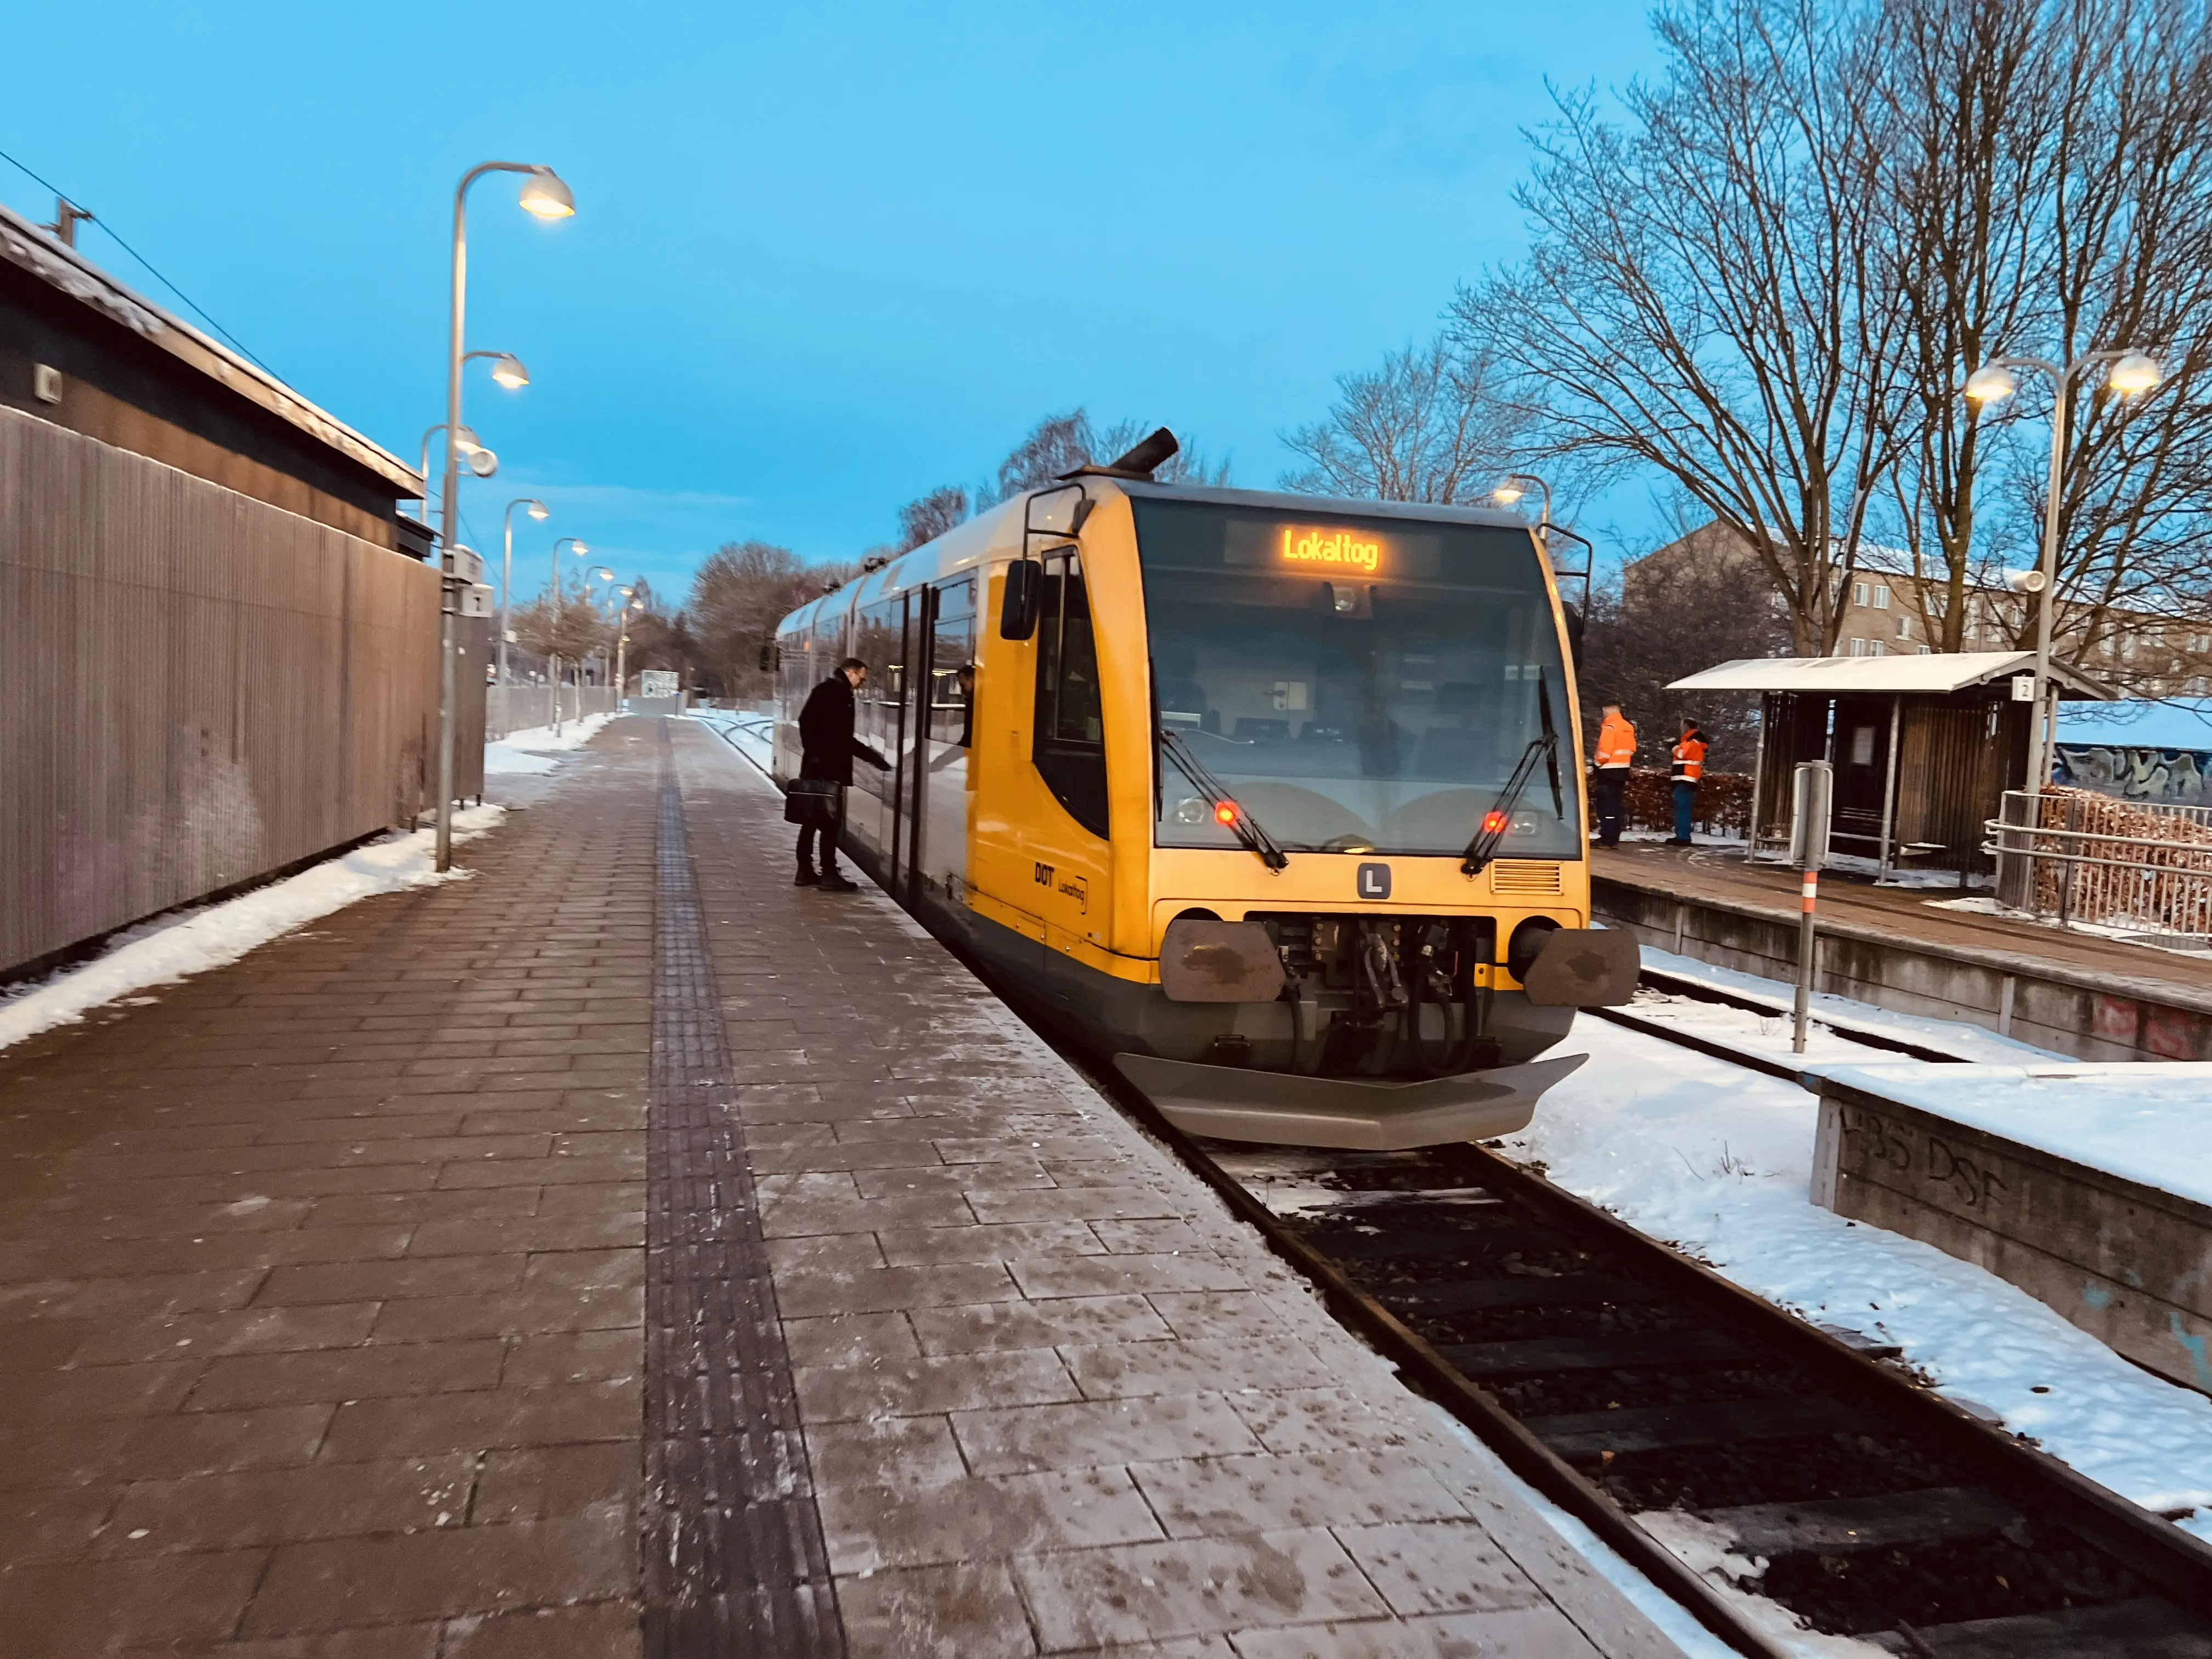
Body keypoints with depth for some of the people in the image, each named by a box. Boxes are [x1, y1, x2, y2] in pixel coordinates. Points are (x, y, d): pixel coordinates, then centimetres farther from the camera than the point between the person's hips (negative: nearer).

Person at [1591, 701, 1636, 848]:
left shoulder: (1609, 727, -16)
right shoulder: (1628, 727, 9)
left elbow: (1605, 750, -21)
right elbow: (1632, 749, 12)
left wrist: (1597, 763, -6)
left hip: (1608, 770, -8)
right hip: (1623, 770, 8)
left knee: (1606, 804, -4)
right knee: (1616, 804, 13)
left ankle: (1607, 839, -6)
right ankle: (1614, 838, 15)